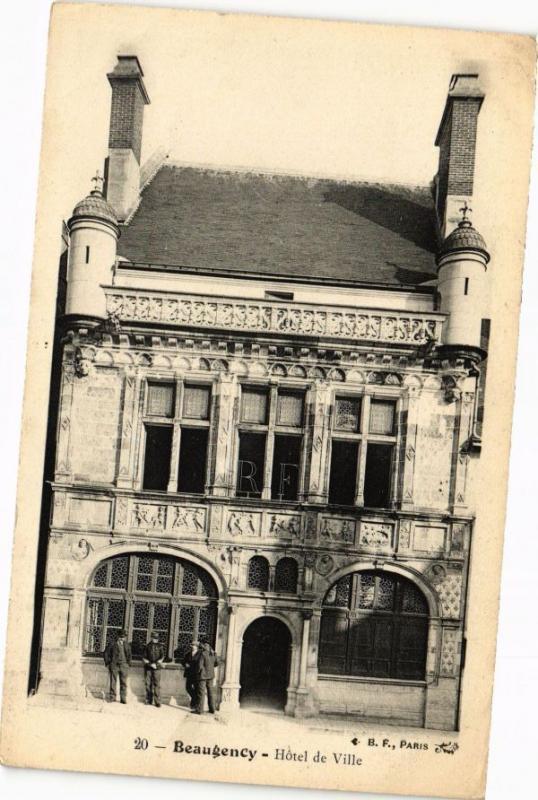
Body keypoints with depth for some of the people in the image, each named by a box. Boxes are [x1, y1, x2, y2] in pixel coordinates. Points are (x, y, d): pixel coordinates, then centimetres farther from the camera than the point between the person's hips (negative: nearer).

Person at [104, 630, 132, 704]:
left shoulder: (127, 645, 11)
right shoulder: (112, 644, 3)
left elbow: (129, 655, 17)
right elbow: (106, 653, 6)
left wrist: (128, 664, 8)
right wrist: (108, 663, 1)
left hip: (123, 665, 2)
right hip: (114, 665, -2)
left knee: (123, 682, 2)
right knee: (113, 682, 1)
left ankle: (123, 698, 8)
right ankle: (112, 698, 9)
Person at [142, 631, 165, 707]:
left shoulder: (160, 646, 6)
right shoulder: (147, 646, 9)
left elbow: (162, 657, 2)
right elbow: (144, 657, 6)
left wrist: (156, 664, -12)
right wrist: (150, 664, -7)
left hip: (157, 668, -2)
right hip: (148, 667, 2)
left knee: (157, 684, -8)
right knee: (148, 684, 3)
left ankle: (157, 702, -9)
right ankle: (149, 701, 11)